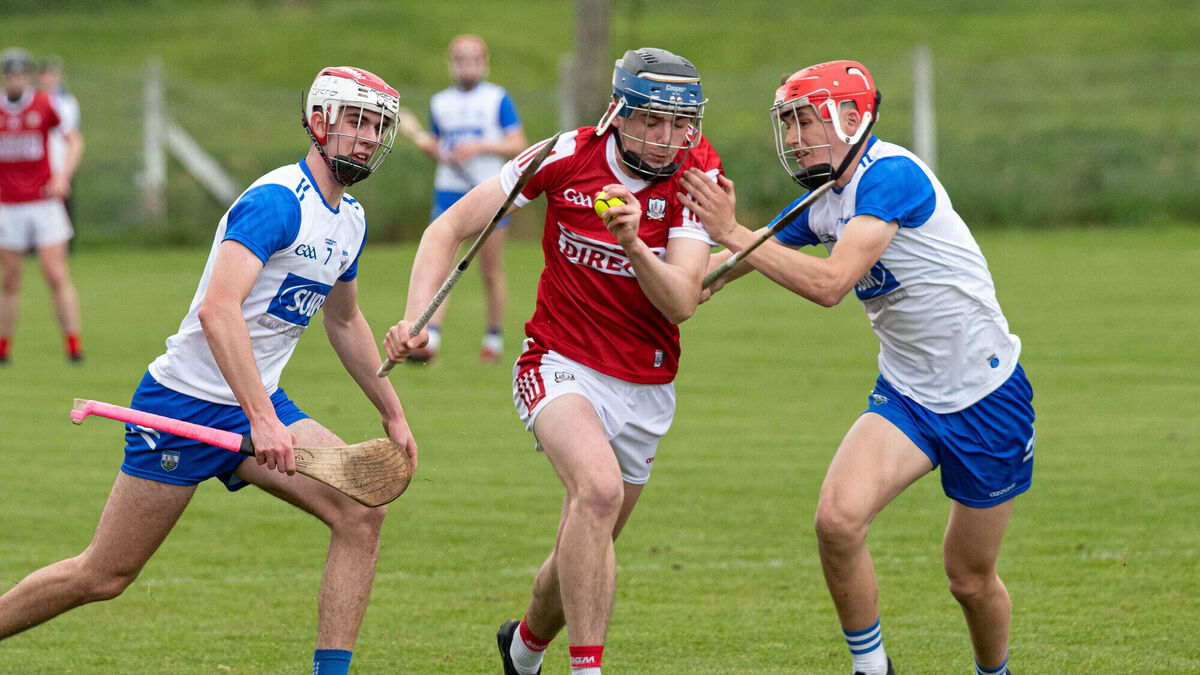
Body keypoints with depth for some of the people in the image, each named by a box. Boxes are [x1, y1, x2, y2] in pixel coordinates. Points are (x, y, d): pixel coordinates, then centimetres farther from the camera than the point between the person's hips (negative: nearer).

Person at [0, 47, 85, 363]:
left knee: (56, 276, -8)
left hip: (44, 203, -2)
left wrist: (63, 175, -13)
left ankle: (74, 345, -6)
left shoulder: (44, 105, -3)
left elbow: (74, 140, 1)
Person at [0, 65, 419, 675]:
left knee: (362, 511, -13)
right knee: (103, 575, -1)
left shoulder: (351, 220, 9)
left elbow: (345, 322, 27)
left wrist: (392, 413, 27)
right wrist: (261, 419, -39)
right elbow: (218, 309, -33)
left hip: (260, 403, 8)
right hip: (187, 401, -8)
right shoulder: (278, 201, -20)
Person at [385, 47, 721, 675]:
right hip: (561, 365, -3)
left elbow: (681, 304, -20)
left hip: (645, 387, 3)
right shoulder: (568, 157, -13)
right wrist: (415, 318, -19)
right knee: (598, 487, -33)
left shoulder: (695, 175, -12)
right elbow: (449, 229, -5)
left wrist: (633, 244, -38)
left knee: (587, 551, 14)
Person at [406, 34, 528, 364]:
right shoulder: (440, 102, 13)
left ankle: (494, 338, 19)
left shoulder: (498, 99, 1)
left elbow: (518, 145, -2)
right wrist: (430, 147, -1)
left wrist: (480, 148, -15)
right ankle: (429, 340, -20)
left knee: (491, 270, 3)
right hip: (448, 190, 2)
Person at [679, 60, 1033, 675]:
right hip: (906, 394, 6)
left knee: (970, 580, 7)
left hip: (986, 398, -6)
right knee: (837, 519, -20)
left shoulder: (891, 175, -22)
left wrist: (733, 234, -30)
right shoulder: (823, 201, 3)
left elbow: (830, 284, -32)